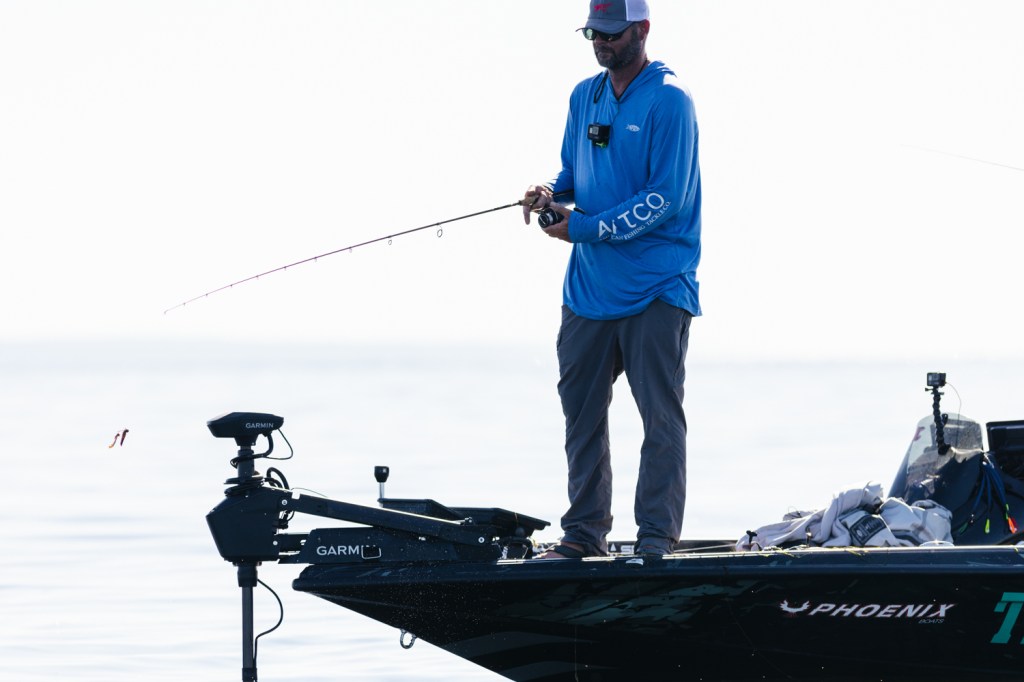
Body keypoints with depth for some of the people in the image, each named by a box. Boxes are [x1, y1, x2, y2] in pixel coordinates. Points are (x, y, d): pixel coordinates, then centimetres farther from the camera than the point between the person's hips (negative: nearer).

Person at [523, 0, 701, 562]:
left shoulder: (668, 103, -11)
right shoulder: (585, 96, 11)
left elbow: (666, 200, -16)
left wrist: (584, 228, -18)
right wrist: (551, 194, -2)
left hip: (655, 287, -7)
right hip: (589, 284, 7)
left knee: (660, 417, -5)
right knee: (581, 410, 10)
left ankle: (656, 538, -3)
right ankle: (584, 532, 18)